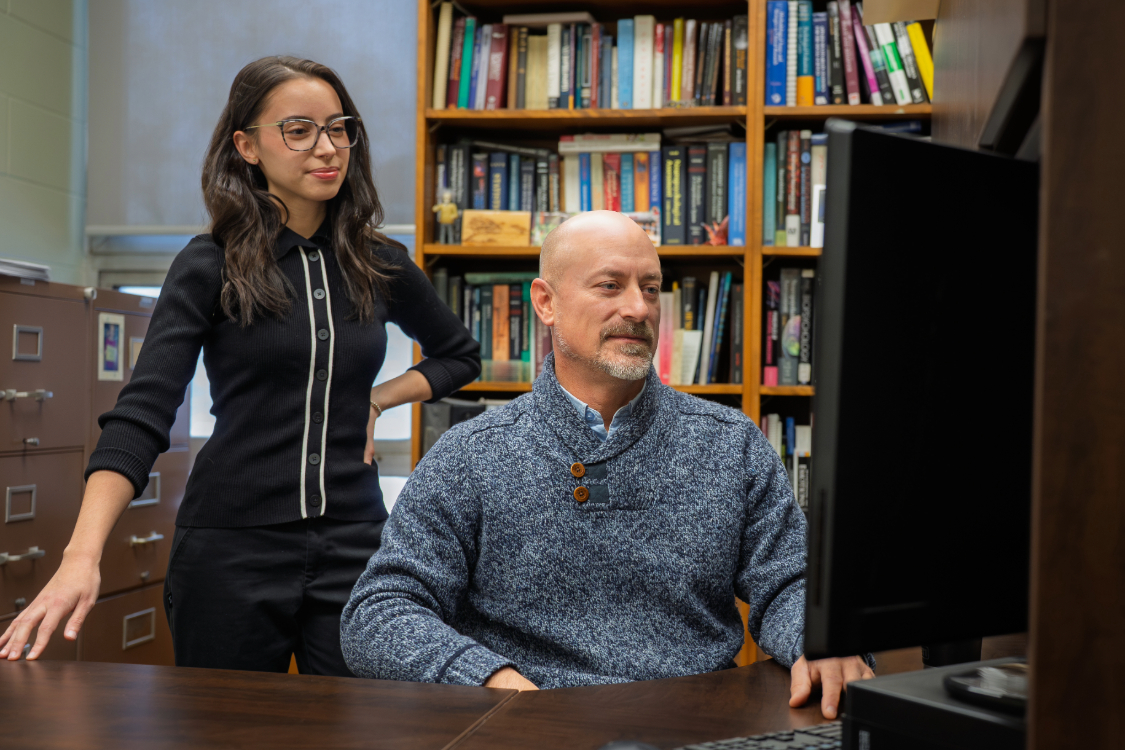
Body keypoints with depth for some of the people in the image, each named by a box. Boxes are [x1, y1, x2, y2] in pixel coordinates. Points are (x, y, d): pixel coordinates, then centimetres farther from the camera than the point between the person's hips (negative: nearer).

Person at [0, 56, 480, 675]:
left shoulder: (378, 266, 7)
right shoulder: (210, 266, -3)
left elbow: (460, 354, 24)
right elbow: (140, 415, -14)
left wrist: (378, 398, 6)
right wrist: (81, 558, -27)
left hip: (353, 548, 3)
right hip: (231, 548, -2)